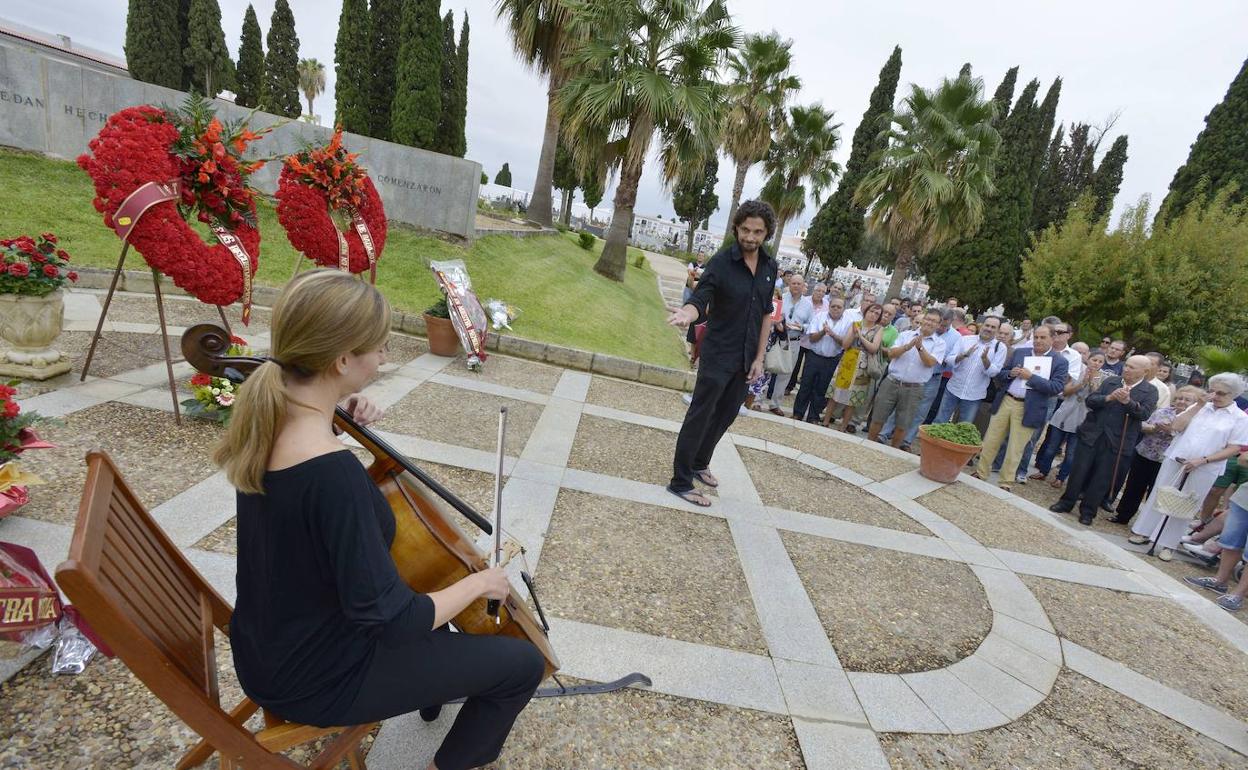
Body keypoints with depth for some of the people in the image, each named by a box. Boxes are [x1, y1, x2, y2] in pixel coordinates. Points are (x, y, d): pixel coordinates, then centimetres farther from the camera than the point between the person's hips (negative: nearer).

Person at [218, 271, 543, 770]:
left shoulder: (268, 417, -11)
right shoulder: (335, 473, -37)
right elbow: (391, 622, -32)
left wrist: (337, 418, -3)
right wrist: (479, 582, -16)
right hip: (316, 681, -8)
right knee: (523, 664, 2)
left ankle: (436, 688, 51)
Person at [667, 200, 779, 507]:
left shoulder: (770, 266, 3)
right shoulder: (721, 261, -14)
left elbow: (766, 313, 8)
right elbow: (700, 301, -22)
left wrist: (759, 357, 4)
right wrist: (687, 313, -47)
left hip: (746, 357, 6)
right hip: (718, 354, -6)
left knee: (726, 415, 16)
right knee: (700, 415, -3)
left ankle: (699, 463, 36)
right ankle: (680, 482, 5)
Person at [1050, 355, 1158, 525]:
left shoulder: (1150, 391, 0)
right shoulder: (1110, 381, 6)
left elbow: (1144, 414, -13)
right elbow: (1090, 400, -1)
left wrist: (1128, 401, -28)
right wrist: (1108, 398, -19)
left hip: (1116, 441, -2)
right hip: (1091, 434, 2)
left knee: (1101, 478, 6)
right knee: (1078, 471, 6)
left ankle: (1087, 512, 17)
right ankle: (1066, 503, 19)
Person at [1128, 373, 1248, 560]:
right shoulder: (1199, 407, 6)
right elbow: (1176, 426, -4)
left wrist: (1202, 460, -15)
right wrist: (1198, 405, -8)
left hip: (1203, 470, -2)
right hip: (1175, 460, 2)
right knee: (1159, 495, 8)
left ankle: (1168, 544, 17)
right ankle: (1144, 531, 21)